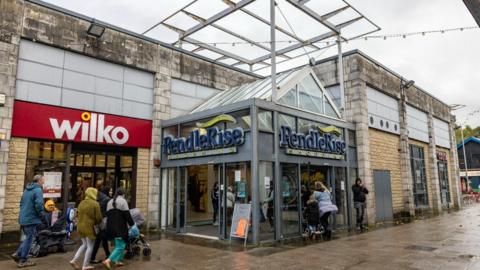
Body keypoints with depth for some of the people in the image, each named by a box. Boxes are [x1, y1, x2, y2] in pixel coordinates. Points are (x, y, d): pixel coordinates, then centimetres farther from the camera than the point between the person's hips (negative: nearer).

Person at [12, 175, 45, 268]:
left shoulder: (26, 189, 13)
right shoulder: (38, 190, -15)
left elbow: (21, 203, 20)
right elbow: (39, 205, -22)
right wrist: (43, 216, -9)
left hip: (23, 218, 8)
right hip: (31, 219, -8)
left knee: (28, 238, 22)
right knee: (29, 239, 2)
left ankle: (18, 254, 14)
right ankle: (23, 261, 10)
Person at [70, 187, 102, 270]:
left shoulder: (81, 203, 7)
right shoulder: (95, 204, -14)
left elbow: (77, 214, 13)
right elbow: (98, 217, -13)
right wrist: (96, 223, 8)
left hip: (80, 226, 7)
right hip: (89, 227, -7)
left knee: (84, 244, 23)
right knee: (90, 246, 6)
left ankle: (74, 260, 16)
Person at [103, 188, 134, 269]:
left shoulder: (110, 202, 16)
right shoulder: (122, 201, -9)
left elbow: (108, 215, 19)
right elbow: (127, 214, -12)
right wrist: (131, 223, 2)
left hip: (111, 228, 8)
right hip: (120, 228, -8)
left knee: (117, 245, 20)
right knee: (120, 246, -6)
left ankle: (118, 261, 17)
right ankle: (108, 260, -18)